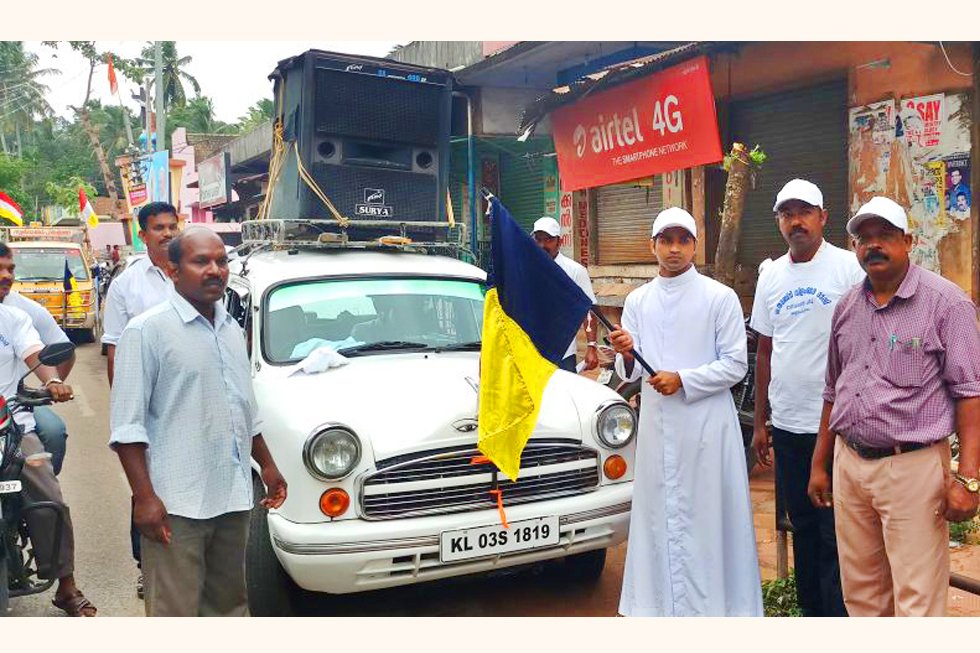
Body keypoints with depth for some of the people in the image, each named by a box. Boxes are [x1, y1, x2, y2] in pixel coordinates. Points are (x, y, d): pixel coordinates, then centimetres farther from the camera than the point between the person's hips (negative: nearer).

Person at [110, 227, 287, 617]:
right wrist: (144, 497, -18)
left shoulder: (233, 329, 12)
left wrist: (267, 465, 21)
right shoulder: (147, 331, -9)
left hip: (234, 498, 7)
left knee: (228, 605, 19)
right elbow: (127, 427, -12)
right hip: (176, 503, -7)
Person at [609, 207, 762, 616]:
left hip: (707, 423, -3)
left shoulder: (720, 297, -2)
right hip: (657, 423, 4)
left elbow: (736, 365, -5)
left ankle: (715, 599, 14)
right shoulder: (637, 300, 9)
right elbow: (630, 374, 7)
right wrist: (626, 355, -15)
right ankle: (664, 601, 20)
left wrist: (683, 380, -15)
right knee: (660, 513, 8)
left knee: (708, 514, 1)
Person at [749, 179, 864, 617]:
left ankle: (840, 612, 13)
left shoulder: (849, 268, -5)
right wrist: (759, 422, 13)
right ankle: (811, 610, 30)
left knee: (836, 529, 0)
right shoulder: (771, 276, 10)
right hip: (786, 424, 6)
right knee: (802, 523, 16)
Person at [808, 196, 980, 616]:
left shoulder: (945, 302, -6)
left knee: (918, 600, -1)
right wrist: (819, 464, 17)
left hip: (912, 467, -5)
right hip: (848, 463, 6)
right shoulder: (847, 307, 11)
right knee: (860, 592, 15)